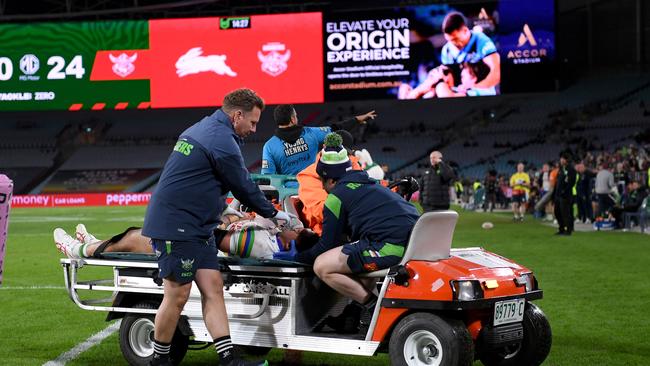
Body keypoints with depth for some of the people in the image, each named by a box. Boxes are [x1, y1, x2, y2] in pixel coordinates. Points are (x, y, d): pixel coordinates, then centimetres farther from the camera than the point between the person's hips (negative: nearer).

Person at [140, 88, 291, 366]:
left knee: (213, 288, 2)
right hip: (176, 226, -10)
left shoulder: (201, 129, 16)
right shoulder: (223, 141, -15)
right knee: (177, 296, -5)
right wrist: (273, 214, 9)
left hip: (196, 226, 10)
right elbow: (244, 187, -6)